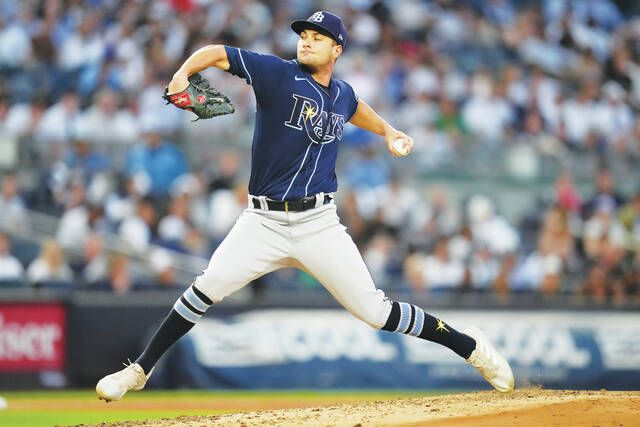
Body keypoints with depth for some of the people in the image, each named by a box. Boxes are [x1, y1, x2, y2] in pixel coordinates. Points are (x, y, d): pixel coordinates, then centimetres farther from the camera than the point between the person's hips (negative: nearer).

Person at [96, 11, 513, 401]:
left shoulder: (342, 93, 9)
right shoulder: (278, 74, -5)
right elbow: (217, 53, -10)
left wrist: (386, 130, 21)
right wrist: (182, 75, -28)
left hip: (318, 223, 2)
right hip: (263, 221, -2)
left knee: (373, 309, -2)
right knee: (209, 286, -20)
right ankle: (140, 370, -7)